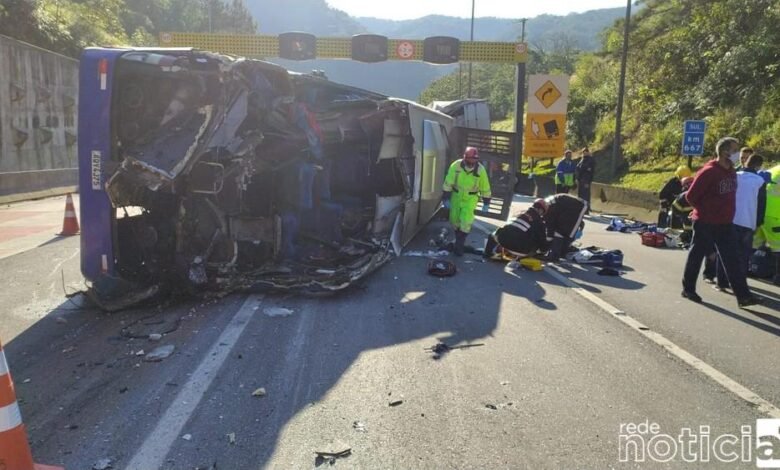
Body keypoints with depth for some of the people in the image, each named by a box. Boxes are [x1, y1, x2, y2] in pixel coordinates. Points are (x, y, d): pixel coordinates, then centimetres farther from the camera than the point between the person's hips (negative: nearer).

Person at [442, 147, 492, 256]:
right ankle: (458, 239, 34)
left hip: (470, 198, -2)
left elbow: (485, 188, -6)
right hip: (456, 196, 2)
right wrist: (446, 198, -8)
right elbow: (448, 183, -9)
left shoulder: (480, 170, -18)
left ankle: (459, 245, 0)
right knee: (454, 219, 11)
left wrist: (486, 203, 1)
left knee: (466, 221, -12)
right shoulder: (455, 166, -18)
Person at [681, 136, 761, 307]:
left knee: (732, 260, 3)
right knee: (696, 256, 6)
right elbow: (691, 196, -15)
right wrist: (705, 211, -3)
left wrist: (726, 214, 15)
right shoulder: (709, 172, -17)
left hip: (725, 224, 7)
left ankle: (743, 295, 3)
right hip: (705, 223, -7)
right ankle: (688, 289, 19)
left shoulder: (732, 172, 8)